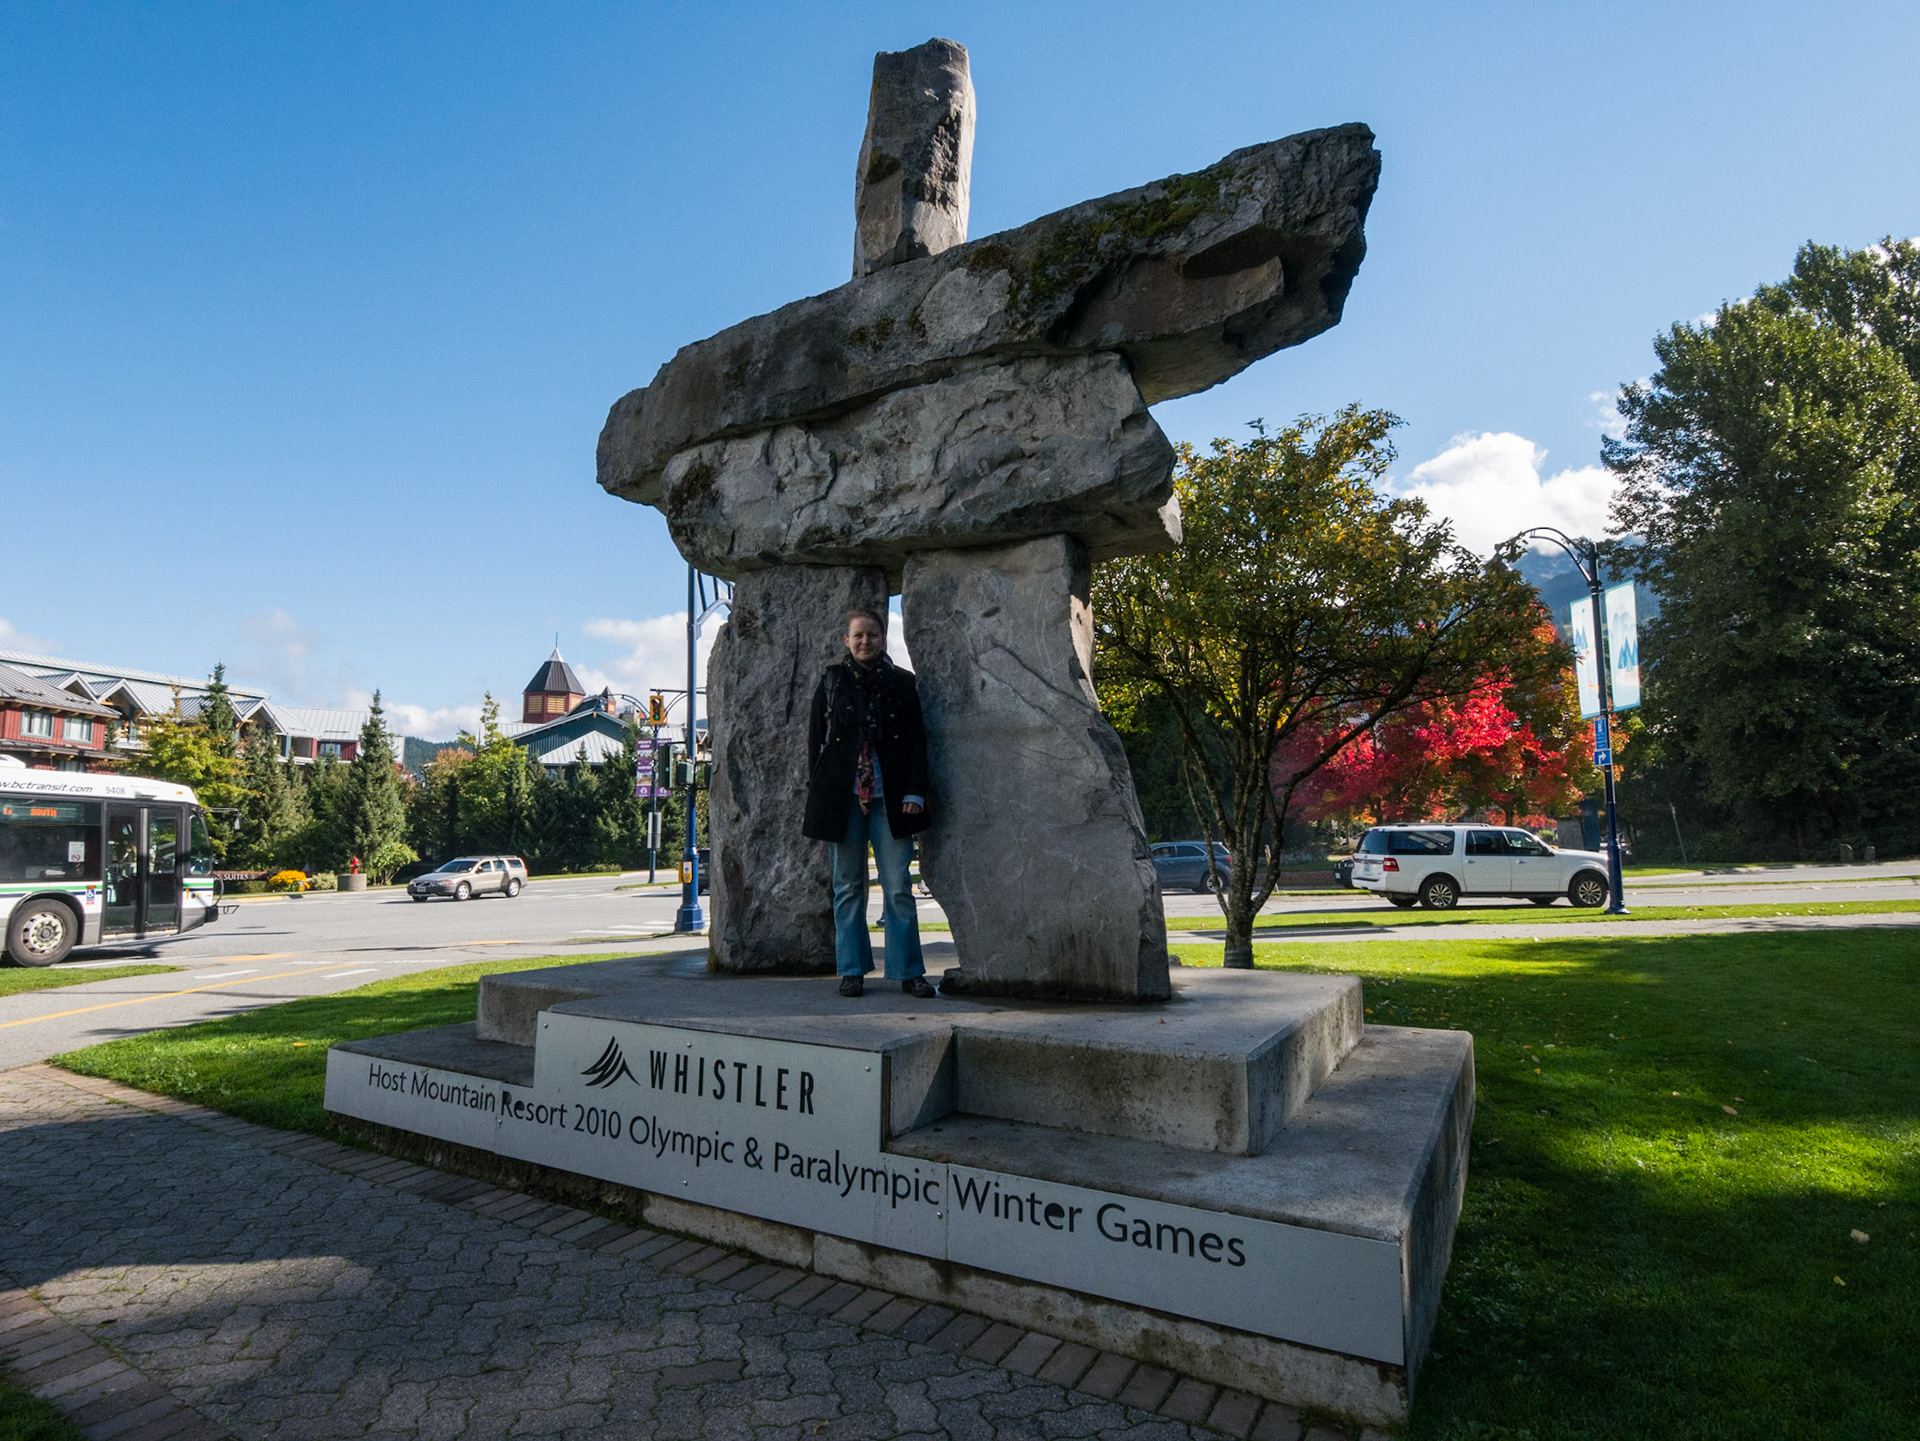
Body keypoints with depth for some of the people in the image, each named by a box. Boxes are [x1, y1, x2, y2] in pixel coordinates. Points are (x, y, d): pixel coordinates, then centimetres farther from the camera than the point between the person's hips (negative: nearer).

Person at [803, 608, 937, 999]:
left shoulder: (901, 683, 7)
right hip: (841, 796, 0)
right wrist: (815, 789, 3)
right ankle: (852, 970, 16)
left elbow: (917, 740, 6)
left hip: (890, 798, 0)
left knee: (898, 886, -1)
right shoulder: (831, 681, 7)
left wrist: (915, 791, -2)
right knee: (848, 886, 6)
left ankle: (909, 971, 7)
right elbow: (815, 737, 9)